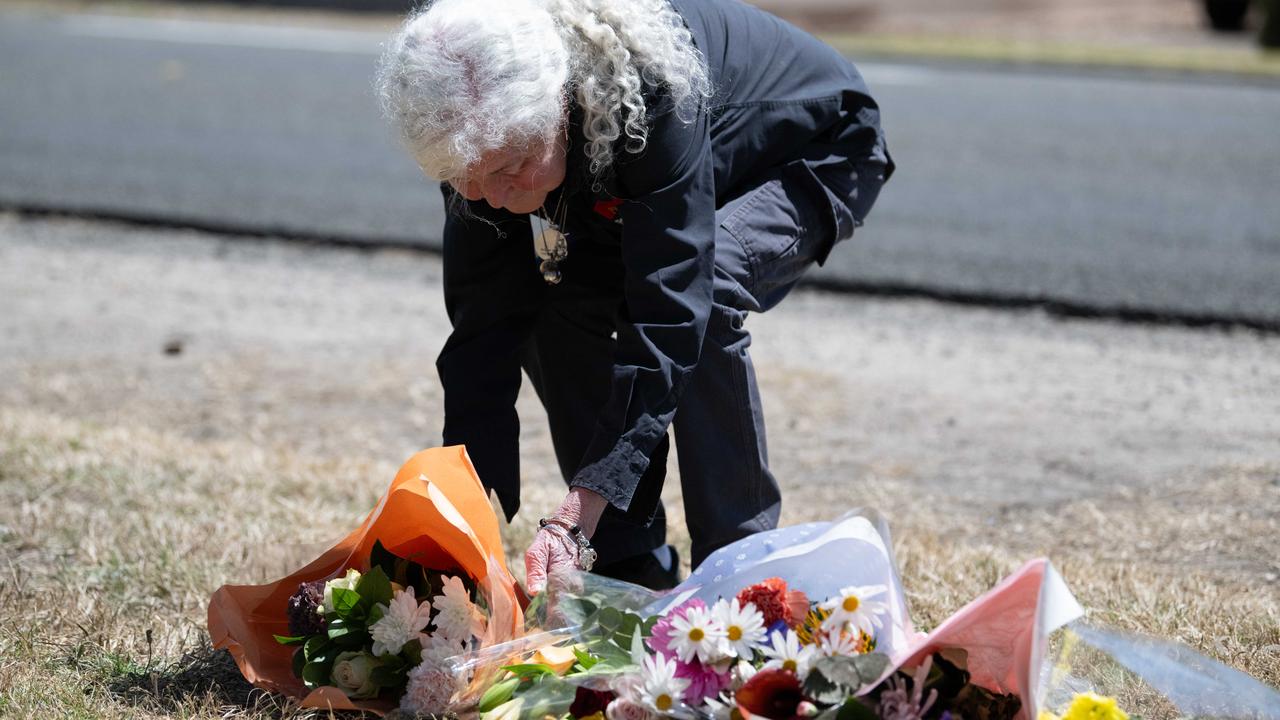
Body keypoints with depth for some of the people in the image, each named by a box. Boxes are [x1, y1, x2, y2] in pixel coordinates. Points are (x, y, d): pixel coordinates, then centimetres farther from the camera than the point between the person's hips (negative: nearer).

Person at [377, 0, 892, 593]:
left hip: (819, 156, -6)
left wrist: (575, 517, -51)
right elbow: (483, 326, -22)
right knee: (551, 298, -17)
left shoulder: (653, 83, -43)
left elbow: (666, 315, -45)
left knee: (697, 282, -34)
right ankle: (633, 571, -3)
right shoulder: (487, 135, -25)